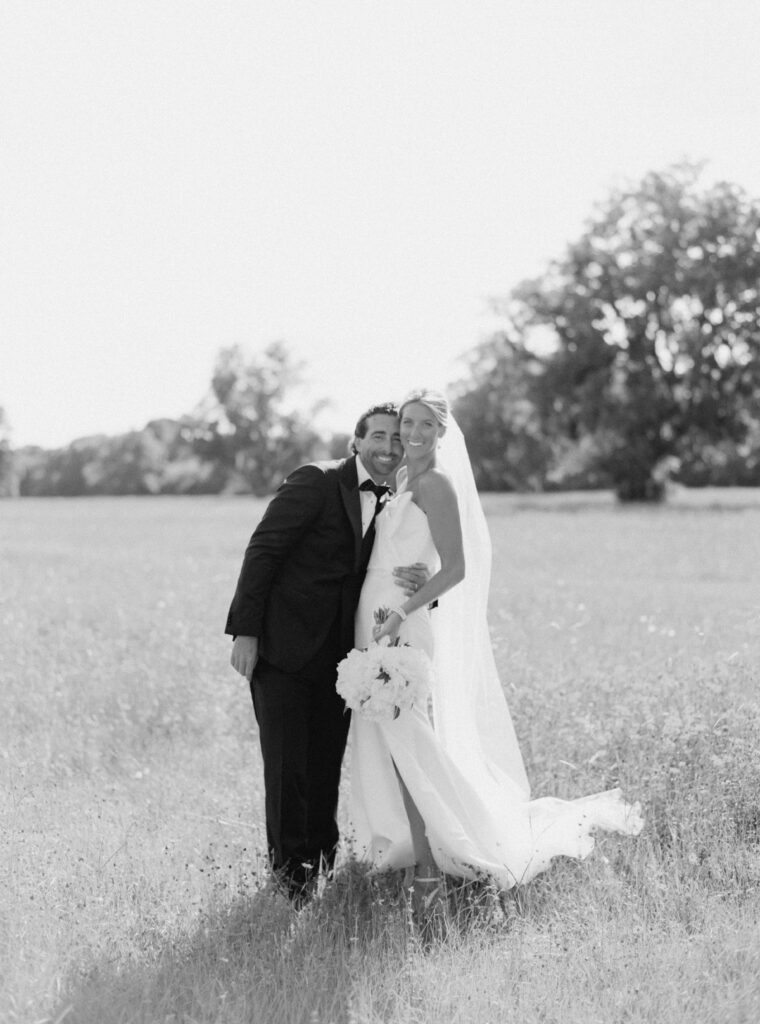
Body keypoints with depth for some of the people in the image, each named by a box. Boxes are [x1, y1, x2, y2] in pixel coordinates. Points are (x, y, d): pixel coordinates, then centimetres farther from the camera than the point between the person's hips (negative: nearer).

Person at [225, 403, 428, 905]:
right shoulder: (316, 482, -9)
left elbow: (382, 581, 10)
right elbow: (262, 550, -11)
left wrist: (420, 583, -16)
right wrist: (245, 631, -17)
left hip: (336, 656, 6)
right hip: (283, 650, -6)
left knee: (327, 767, 10)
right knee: (287, 766, -3)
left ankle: (323, 863, 23)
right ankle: (290, 871, 9)